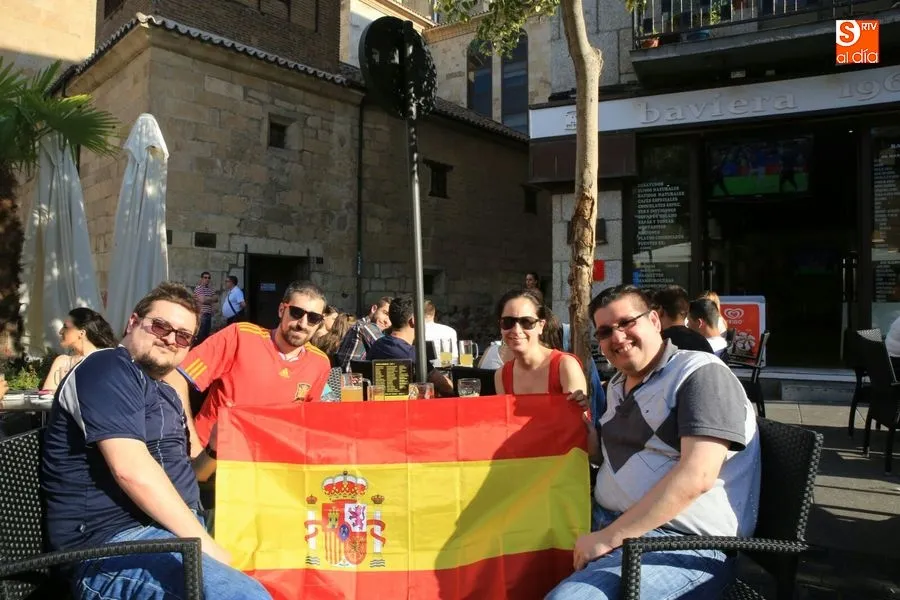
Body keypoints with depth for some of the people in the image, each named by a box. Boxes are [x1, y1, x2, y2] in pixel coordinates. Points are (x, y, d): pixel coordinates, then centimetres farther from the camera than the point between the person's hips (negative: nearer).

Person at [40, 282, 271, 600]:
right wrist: (203, 542, -18)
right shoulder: (107, 368, -9)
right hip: (115, 546, -10)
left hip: (172, 531, 10)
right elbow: (131, 469, -21)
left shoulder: (165, 393, 21)